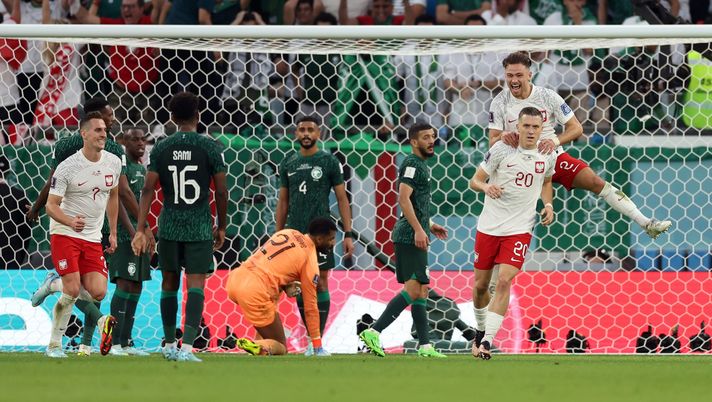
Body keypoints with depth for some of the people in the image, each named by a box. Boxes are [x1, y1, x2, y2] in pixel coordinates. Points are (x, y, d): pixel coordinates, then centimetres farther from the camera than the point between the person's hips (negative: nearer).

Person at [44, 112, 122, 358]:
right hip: (65, 234, -5)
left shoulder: (113, 163, 3)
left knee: (98, 293, -10)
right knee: (72, 291, -15)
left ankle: (55, 284, 18)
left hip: (93, 238, 5)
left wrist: (113, 233, 17)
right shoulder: (67, 167, -14)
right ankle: (54, 345, 0)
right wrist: (70, 221, -33)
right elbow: (51, 205, -13)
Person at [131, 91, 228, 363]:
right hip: (200, 228, -2)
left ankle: (169, 345, 24)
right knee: (195, 285, -5)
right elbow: (221, 192, -2)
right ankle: (187, 346, -19)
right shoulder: (210, 148, -4)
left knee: (169, 283, 15)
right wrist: (221, 227, 10)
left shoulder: (161, 149, 2)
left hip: (169, 226, 2)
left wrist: (140, 230, -1)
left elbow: (148, 190, -3)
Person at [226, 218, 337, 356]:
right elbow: (310, 307, 5)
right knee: (280, 349, 5)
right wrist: (318, 347, 12)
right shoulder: (310, 261, 0)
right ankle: (257, 346, -26)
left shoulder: (287, 233, 18)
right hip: (254, 292, -7)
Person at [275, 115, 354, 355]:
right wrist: (278, 236, 10)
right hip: (294, 233, 4)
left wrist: (348, 235, -6)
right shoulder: (288, 164, 10)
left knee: (320, 284, -4)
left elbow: (342, 199, 0)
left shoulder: (329, 162, -1)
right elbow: (283, 202, 14)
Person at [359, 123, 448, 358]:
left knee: (420, 290, 9)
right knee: (414, 289, -16)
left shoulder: (421, 165, 21)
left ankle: (425, 346, 9)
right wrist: (418, 229, -25)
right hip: (410, 236, -11)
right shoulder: (412, 164, -10)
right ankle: (374, 332, -20)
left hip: (413, 236, 11)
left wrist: (429, 225, 30)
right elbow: (404, 198, -21)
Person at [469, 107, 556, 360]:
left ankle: (487, 341, -16)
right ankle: (480, 329, 36)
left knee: (504, 281, -17)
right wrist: (486, 187, -26)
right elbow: (474, 181, -3)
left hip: (519, 229, 0)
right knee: (480, 285, 9)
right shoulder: (502, 149, -7)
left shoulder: (547, 156, 2)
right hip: (489, 226, 0)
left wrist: (548, 205, 5)